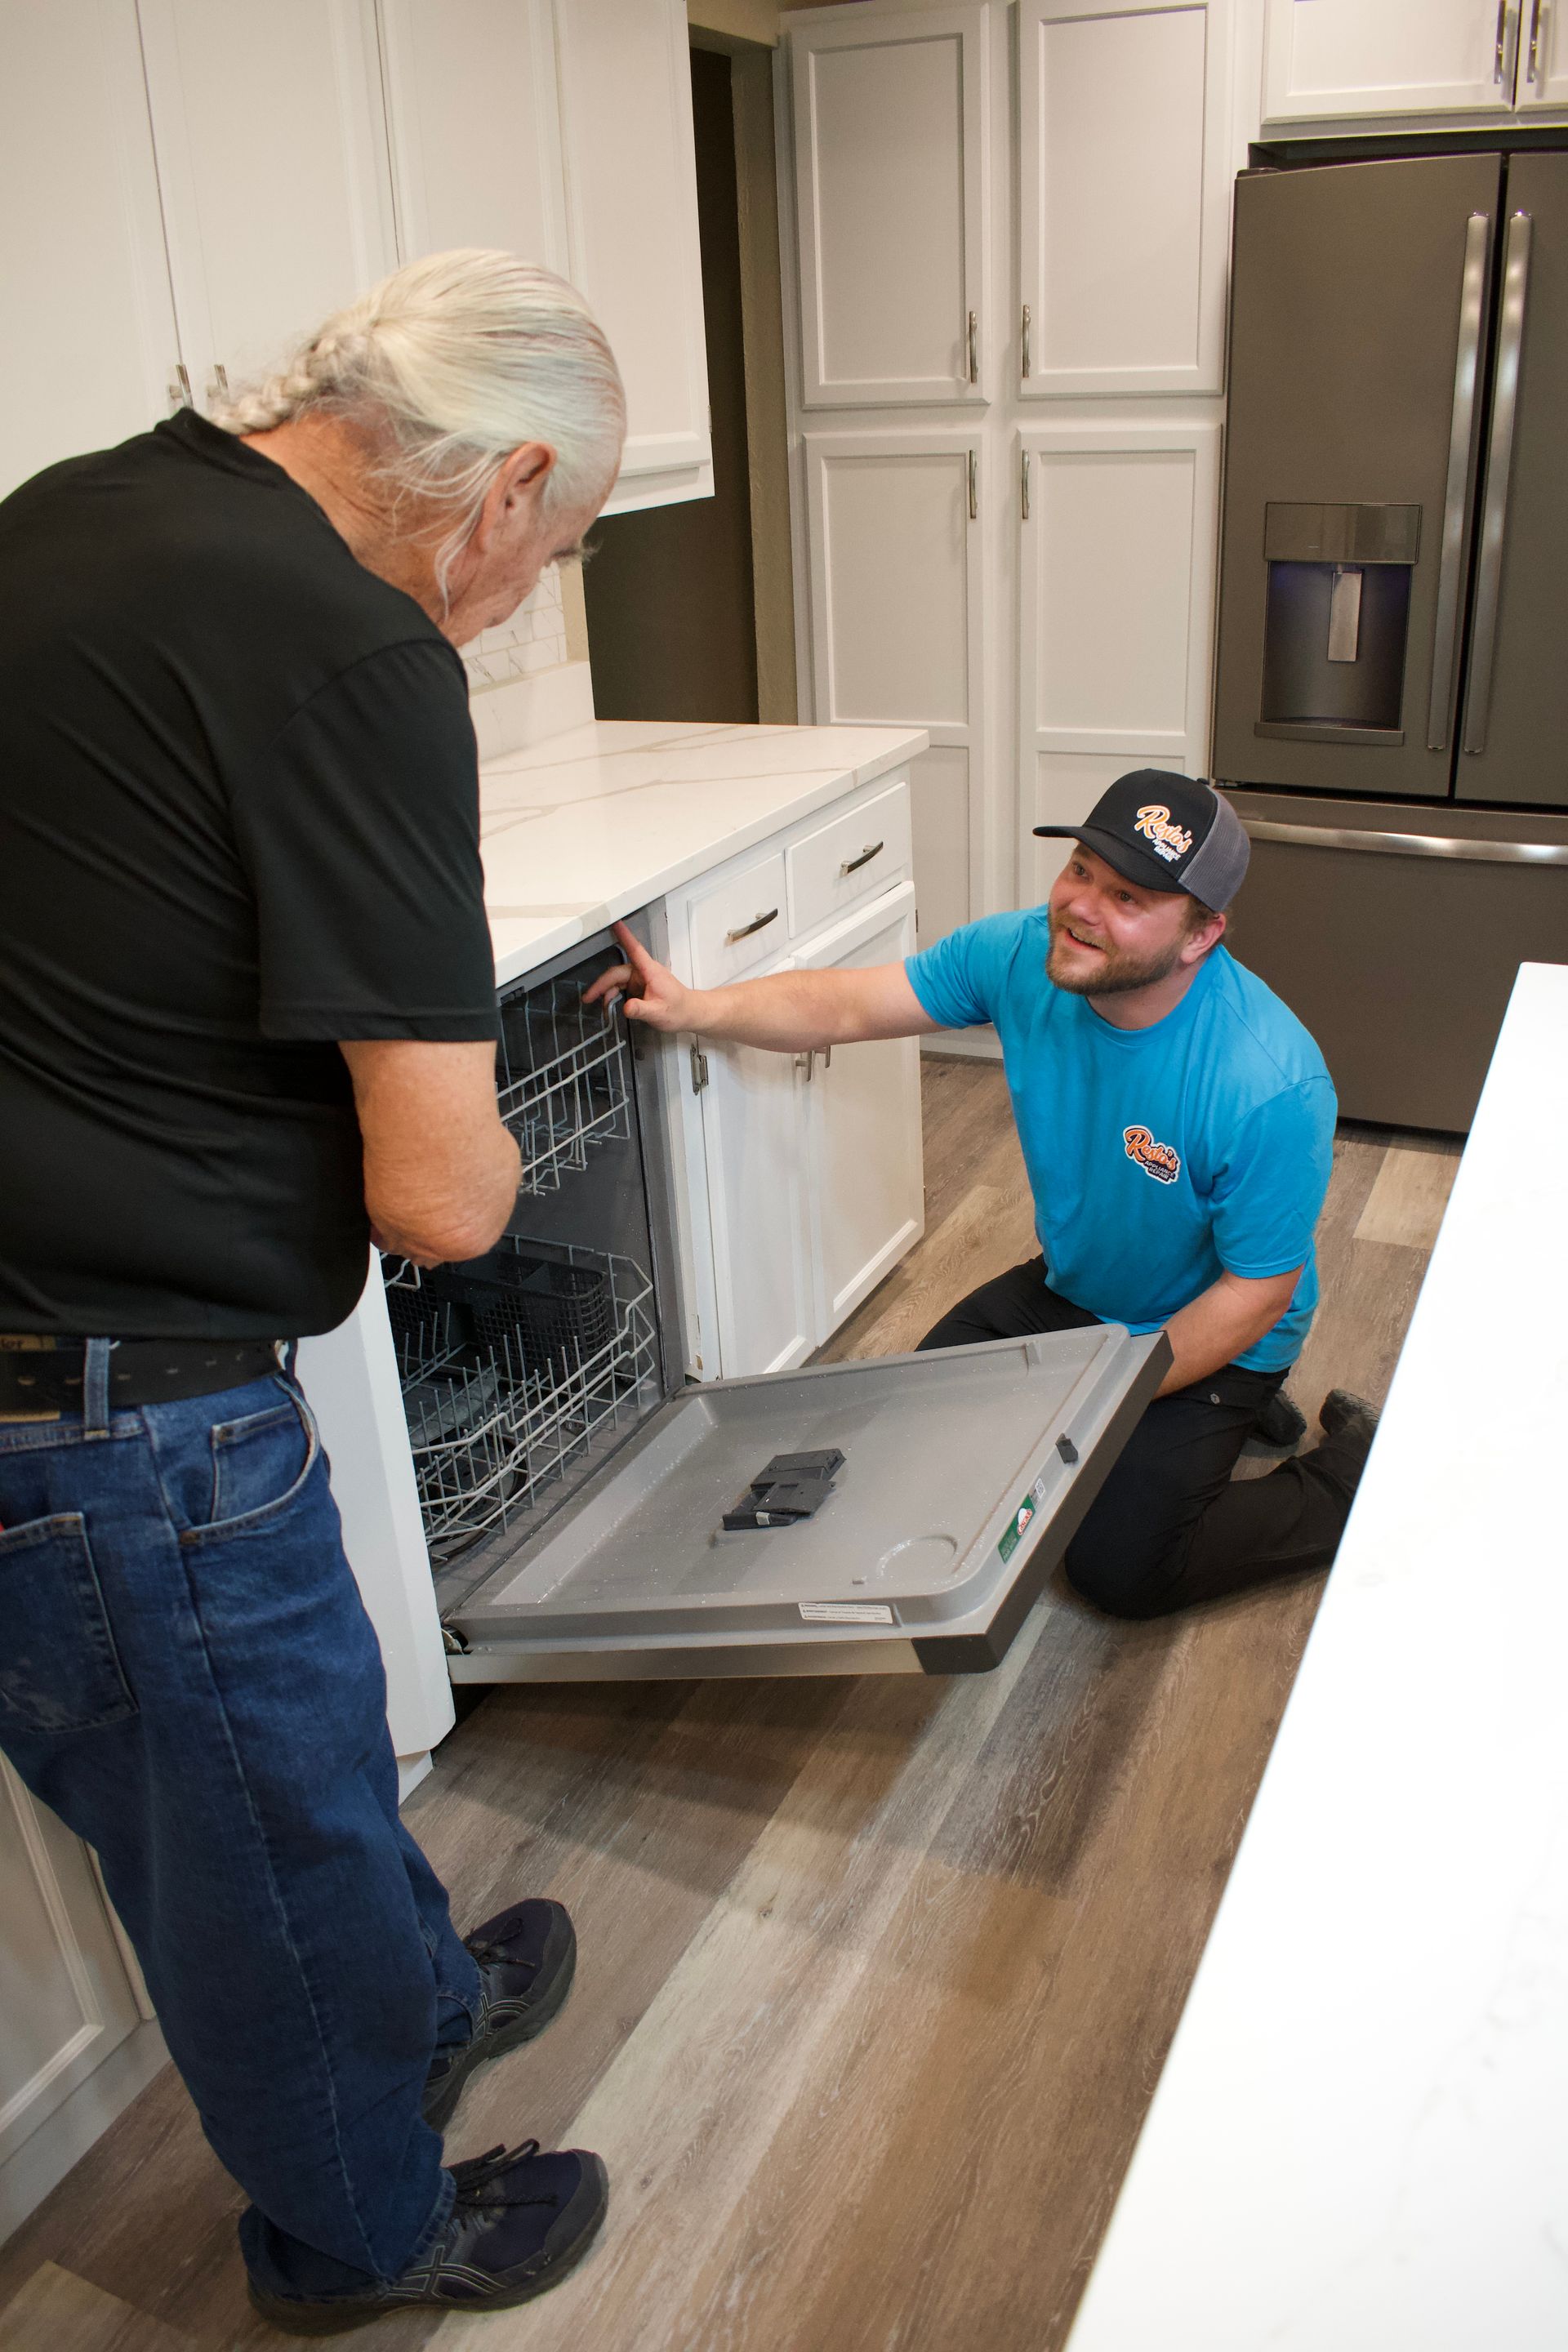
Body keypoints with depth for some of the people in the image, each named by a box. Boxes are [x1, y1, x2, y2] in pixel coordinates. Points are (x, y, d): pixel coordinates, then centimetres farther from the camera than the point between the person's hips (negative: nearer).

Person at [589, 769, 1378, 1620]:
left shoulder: (1272, 1087, -34)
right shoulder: (1024, 955, -19)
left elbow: (1254, 1297, -24)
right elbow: (845, 1006, -13)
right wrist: (698, 1008, -29)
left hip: (1212, 1332, -6)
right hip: (1068, 1287, 6)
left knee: (1117, 1565, -15)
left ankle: (1350, 1476, 8)